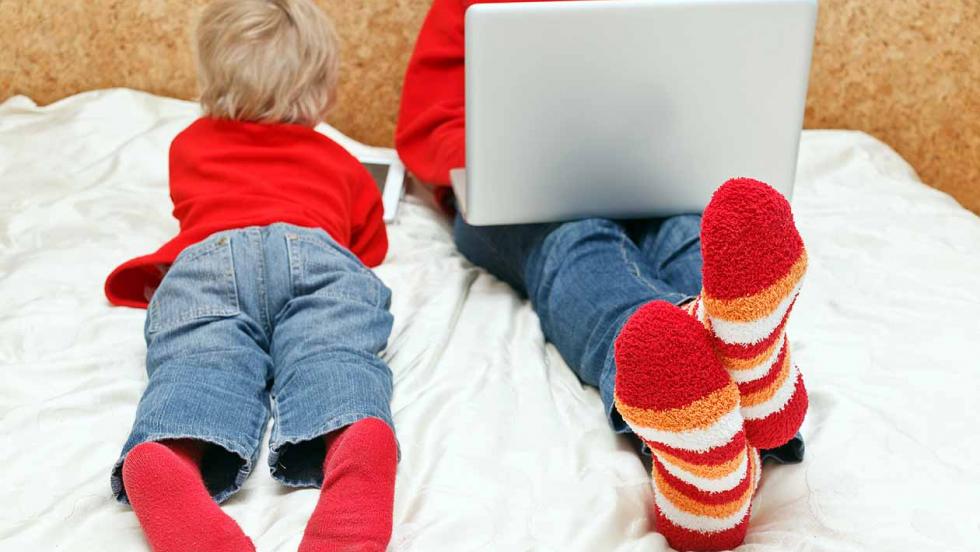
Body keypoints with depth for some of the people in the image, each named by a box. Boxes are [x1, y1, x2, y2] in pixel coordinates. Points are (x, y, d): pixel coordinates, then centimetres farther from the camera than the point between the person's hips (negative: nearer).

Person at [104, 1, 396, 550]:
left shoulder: (189, 145, 42)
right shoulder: (343, 162, 39)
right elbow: (372, 246, 52)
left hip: (204, 257, 1)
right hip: (318, 252, -1)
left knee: (196, 366, -23)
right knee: (334, 358, -25)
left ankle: (164, 459, -56)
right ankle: (354, 440, -58)